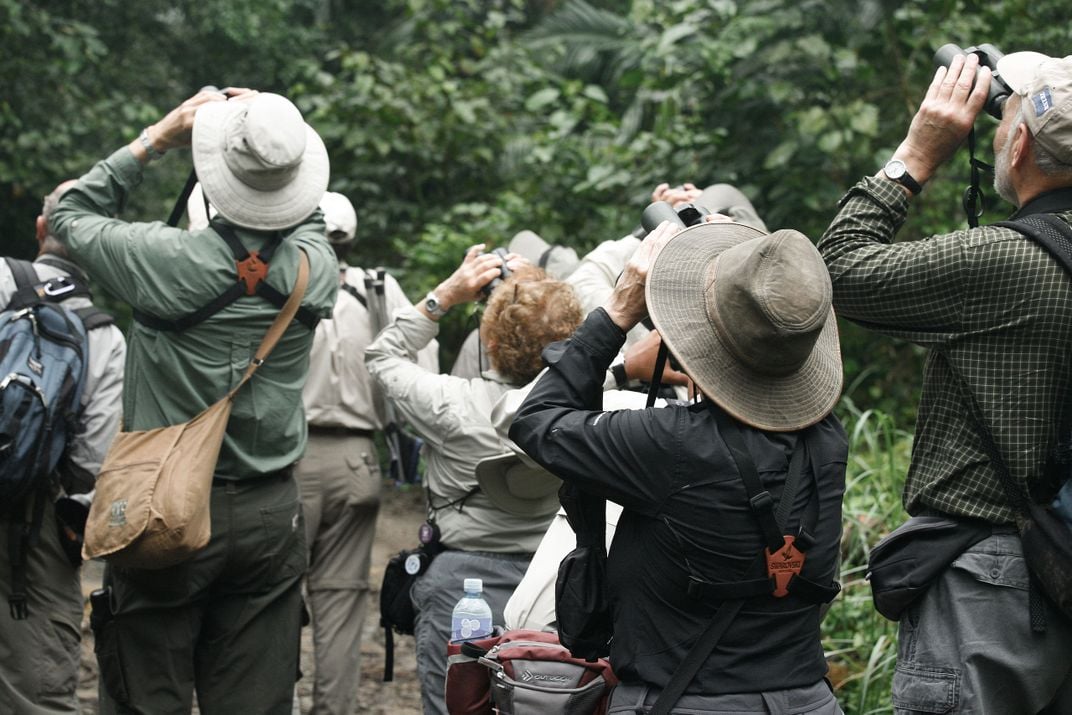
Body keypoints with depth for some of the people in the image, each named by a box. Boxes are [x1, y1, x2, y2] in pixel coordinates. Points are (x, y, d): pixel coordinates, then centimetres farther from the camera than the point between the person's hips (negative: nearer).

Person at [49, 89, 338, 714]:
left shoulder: (169, 259, -15)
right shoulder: (315, 267, -6)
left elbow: (70, 214, 5)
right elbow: (307, 219, 21)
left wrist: (157, 138, 7)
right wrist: (271, 130, 15)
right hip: (271, 514, 3)